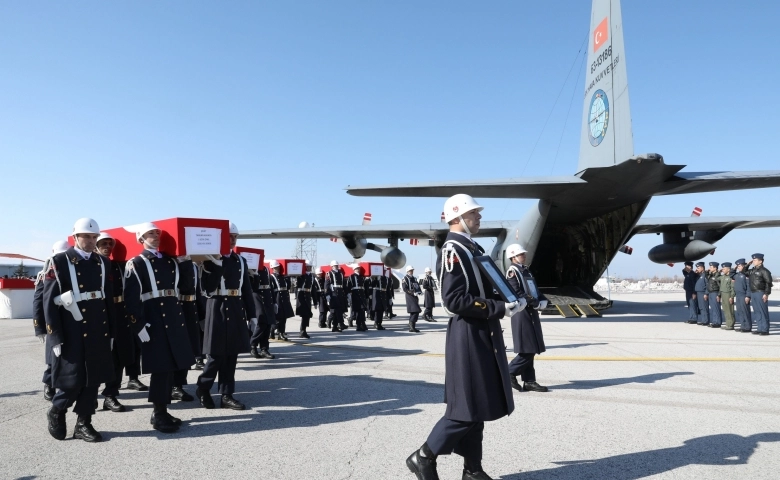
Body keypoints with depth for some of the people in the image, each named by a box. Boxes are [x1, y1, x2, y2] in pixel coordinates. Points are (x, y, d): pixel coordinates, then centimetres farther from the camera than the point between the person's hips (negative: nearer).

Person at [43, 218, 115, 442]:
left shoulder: (103, 263, 10)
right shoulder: (59, 262, -4)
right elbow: (49, 301, -7)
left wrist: (110, 332, 10)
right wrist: (56, 338, -12)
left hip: (98, 333, 5)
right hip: (71, 333, -4)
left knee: (93, 379, 8)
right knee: (72, 380, 0)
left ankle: (83, 424, 21)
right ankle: (56, 412, 28)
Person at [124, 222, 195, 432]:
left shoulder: (171, 261, 17)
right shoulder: (135, 264, -2)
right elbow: (131, 297, -10)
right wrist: (139, 325, -16)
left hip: (174, 318, 6)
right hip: (153, 320, -6)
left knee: (170, 366, 10)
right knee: (160, 367, -4)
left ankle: (163, 410, 20)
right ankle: (158, 414, 7)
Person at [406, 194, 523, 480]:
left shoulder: (472, 248, 15)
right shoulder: (452, 251, -15)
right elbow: (455, 300, -23)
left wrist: (510, 297, 8)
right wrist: (501, 308, -22)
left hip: (483, 335, 10)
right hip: (468, 337, -10)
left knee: (479, 405, 14)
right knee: (467, 407, -4)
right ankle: (424, 457, 11)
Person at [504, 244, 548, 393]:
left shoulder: (526, 271, 18)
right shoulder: (512, 271, -9)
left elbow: (534, 290, 21)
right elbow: (516, 294, -18)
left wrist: (542, 300, 2)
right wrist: (535, 303, -18)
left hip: (531, 313, 9)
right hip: (522, 314, -9)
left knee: (531, 350, 9)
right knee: (527, 350, -9)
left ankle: (529, 381, 14)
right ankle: (510, 373, 4)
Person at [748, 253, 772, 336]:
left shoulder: (764, 271, -10)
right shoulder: (752, 270, 13)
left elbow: (768, 283, -14)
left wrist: (766, 294, -19)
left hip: (760, 293, -8)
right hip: (753, 293, 8)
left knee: (763, 312, -4)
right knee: (757, 312, 10)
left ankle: (765, 330, 1)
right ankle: (760, 329, 16)